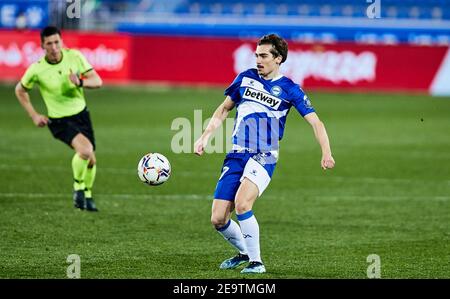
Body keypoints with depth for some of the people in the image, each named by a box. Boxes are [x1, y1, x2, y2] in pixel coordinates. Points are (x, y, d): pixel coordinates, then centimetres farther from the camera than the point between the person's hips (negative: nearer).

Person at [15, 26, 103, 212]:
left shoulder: (74, 56, -11)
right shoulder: (37, 69, -17)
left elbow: (97, 81, -9)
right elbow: (20, 91, 2)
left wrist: (80, 82, -30)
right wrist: (34, 116, -2)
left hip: (81, 114, 4)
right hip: (59, 120, -4)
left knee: (91, 160, 8)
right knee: (85, 149, -28)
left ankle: (87, 195, 36)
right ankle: (78, 187, -3)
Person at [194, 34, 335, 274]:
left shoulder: (289, 89, 0)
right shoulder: (245, 78, 11)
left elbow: (315, 122, -1)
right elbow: (224, 109, 21)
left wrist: (326, 153, -16)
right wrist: (204, 137, 12)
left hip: (264, 157, -4)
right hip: (236, 155, 4)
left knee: (242, 204, -30)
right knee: (218, 219, -4)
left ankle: (256, 262, -15)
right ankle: (244, 252, 24)